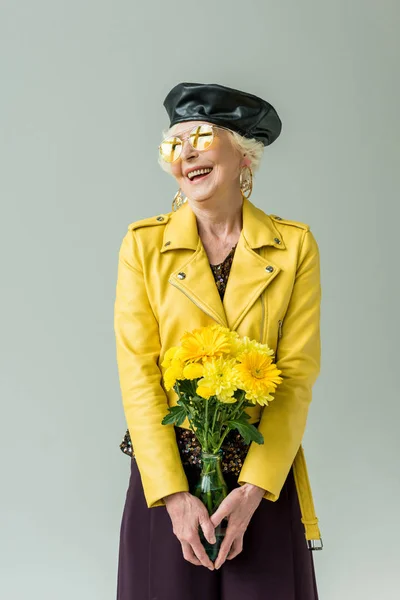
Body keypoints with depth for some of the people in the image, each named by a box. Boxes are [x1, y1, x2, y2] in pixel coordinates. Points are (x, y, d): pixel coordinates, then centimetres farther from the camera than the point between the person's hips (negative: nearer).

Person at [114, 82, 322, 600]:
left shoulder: (295, 245, -1)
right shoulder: (144, 244, -1)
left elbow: (297, 374, -4)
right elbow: (138, 373, -6)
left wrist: (253, 488, -13)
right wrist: (174, 494, -13)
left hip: (265, 479, 0)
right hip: (167, 476, 0)